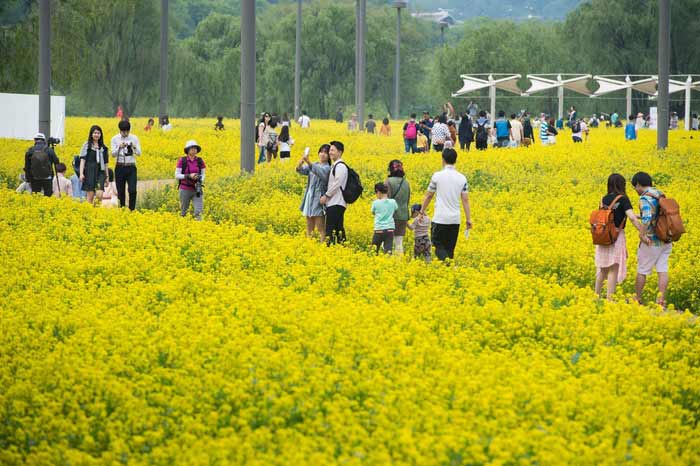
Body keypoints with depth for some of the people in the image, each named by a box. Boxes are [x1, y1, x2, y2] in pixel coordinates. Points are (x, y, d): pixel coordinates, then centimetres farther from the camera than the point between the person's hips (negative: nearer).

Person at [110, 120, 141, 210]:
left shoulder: (134, 138, 1)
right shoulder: (115, 139, 1)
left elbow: (139, 153, -1)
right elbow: (113, 154, -3)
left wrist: (134, 147, -22)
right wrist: (120, 147, -22)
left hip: (131, 167, -1)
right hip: (120, 168, 1)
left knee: (132, 190, -12)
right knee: (120, 192, 4)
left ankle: (132, 210, -5)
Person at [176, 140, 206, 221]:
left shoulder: (200, 161, 2)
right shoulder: (182, 161, -6)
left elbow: (203, 175, 10)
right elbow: (177, 175, -5)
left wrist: (200, 180, -13)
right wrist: (189, 176, -18)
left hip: (197, 190, 1)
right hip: (185, 189, -1)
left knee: (198, 211, -12)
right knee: (184, 212, 8)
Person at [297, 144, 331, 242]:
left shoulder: (327, 168, -6)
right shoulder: (313, 165, 12)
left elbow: (320, 172, -28)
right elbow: (300, 170, -1)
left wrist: (308, 162, -41)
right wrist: (302, 160, -23)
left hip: (319, 201, -7)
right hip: (309, 199, 7)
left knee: (320, 228, -7)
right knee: (309, 228, 11)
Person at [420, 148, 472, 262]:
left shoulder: (437, 176, -6)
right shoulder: (462, 178, 3)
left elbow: (428, 196, 4)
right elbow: (465, 200, 2)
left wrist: (422, 210, 20)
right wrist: (469, 219, 7)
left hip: (440, 218, -4)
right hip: (455, 219, 4)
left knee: (438, 245, 0)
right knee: (450, 249, 12)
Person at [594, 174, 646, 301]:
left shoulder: (604, 199, 7)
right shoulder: (623, 199, -10)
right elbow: (632, 218, -20)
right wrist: (643, 234, -18)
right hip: (617, 236, -6)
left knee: (602, 268, 17)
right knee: (613, 269, -2)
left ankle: (596, 296, 23)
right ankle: (609, 299, -4)